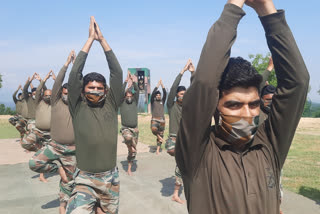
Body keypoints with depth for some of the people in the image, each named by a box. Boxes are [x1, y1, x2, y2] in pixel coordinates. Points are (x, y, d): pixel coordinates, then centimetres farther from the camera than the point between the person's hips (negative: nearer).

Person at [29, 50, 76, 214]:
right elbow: (58, 82, -12)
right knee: (34, 163, -19)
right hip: (55, 145, 0)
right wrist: (67, 63, -16)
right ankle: (59, 167, 4)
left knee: (68, 179, 7)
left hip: (72, 149, 0)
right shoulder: (56, 102, -1)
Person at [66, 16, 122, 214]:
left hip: (111, 177, 3)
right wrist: (91, 38, -8)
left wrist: (102, 39, -5)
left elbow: (117, 72, -4)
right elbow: (75, 73, -12)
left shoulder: (111, 105, 1)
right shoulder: (78, 107, -4)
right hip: (85, 180, -3)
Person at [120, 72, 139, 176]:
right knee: (128, 137, -40)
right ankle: (131, 147, -10)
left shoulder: (135, 103, 9)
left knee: (132, 151, 5)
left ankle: (129, 169, 18)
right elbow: (121, 91, -9)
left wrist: (133, 81, -11)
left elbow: (137, 91, -2)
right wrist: (126, 81, -12)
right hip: (125, 128, -3)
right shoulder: (122, 103, 4)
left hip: (135, 129, 3)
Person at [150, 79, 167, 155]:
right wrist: (158, 85, -9)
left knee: (161, 135, 2)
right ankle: (158, 136, -5)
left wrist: (162, 85, -8)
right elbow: (152, 94, -7)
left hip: (162, 120, 3)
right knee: (154, 129, -34)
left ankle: (158, 149, 10)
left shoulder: (162, 101, 14)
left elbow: (165, 94, 0)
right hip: (154, 119, -3)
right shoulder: (153, 101, 8)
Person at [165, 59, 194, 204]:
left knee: (181, 167, 9)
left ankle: (176, 195, 19)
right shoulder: (171, 105, -4)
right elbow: (173, 88, -18)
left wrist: (193, 72, -12)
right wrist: (183, 71, -20)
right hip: (173, 139, -4)